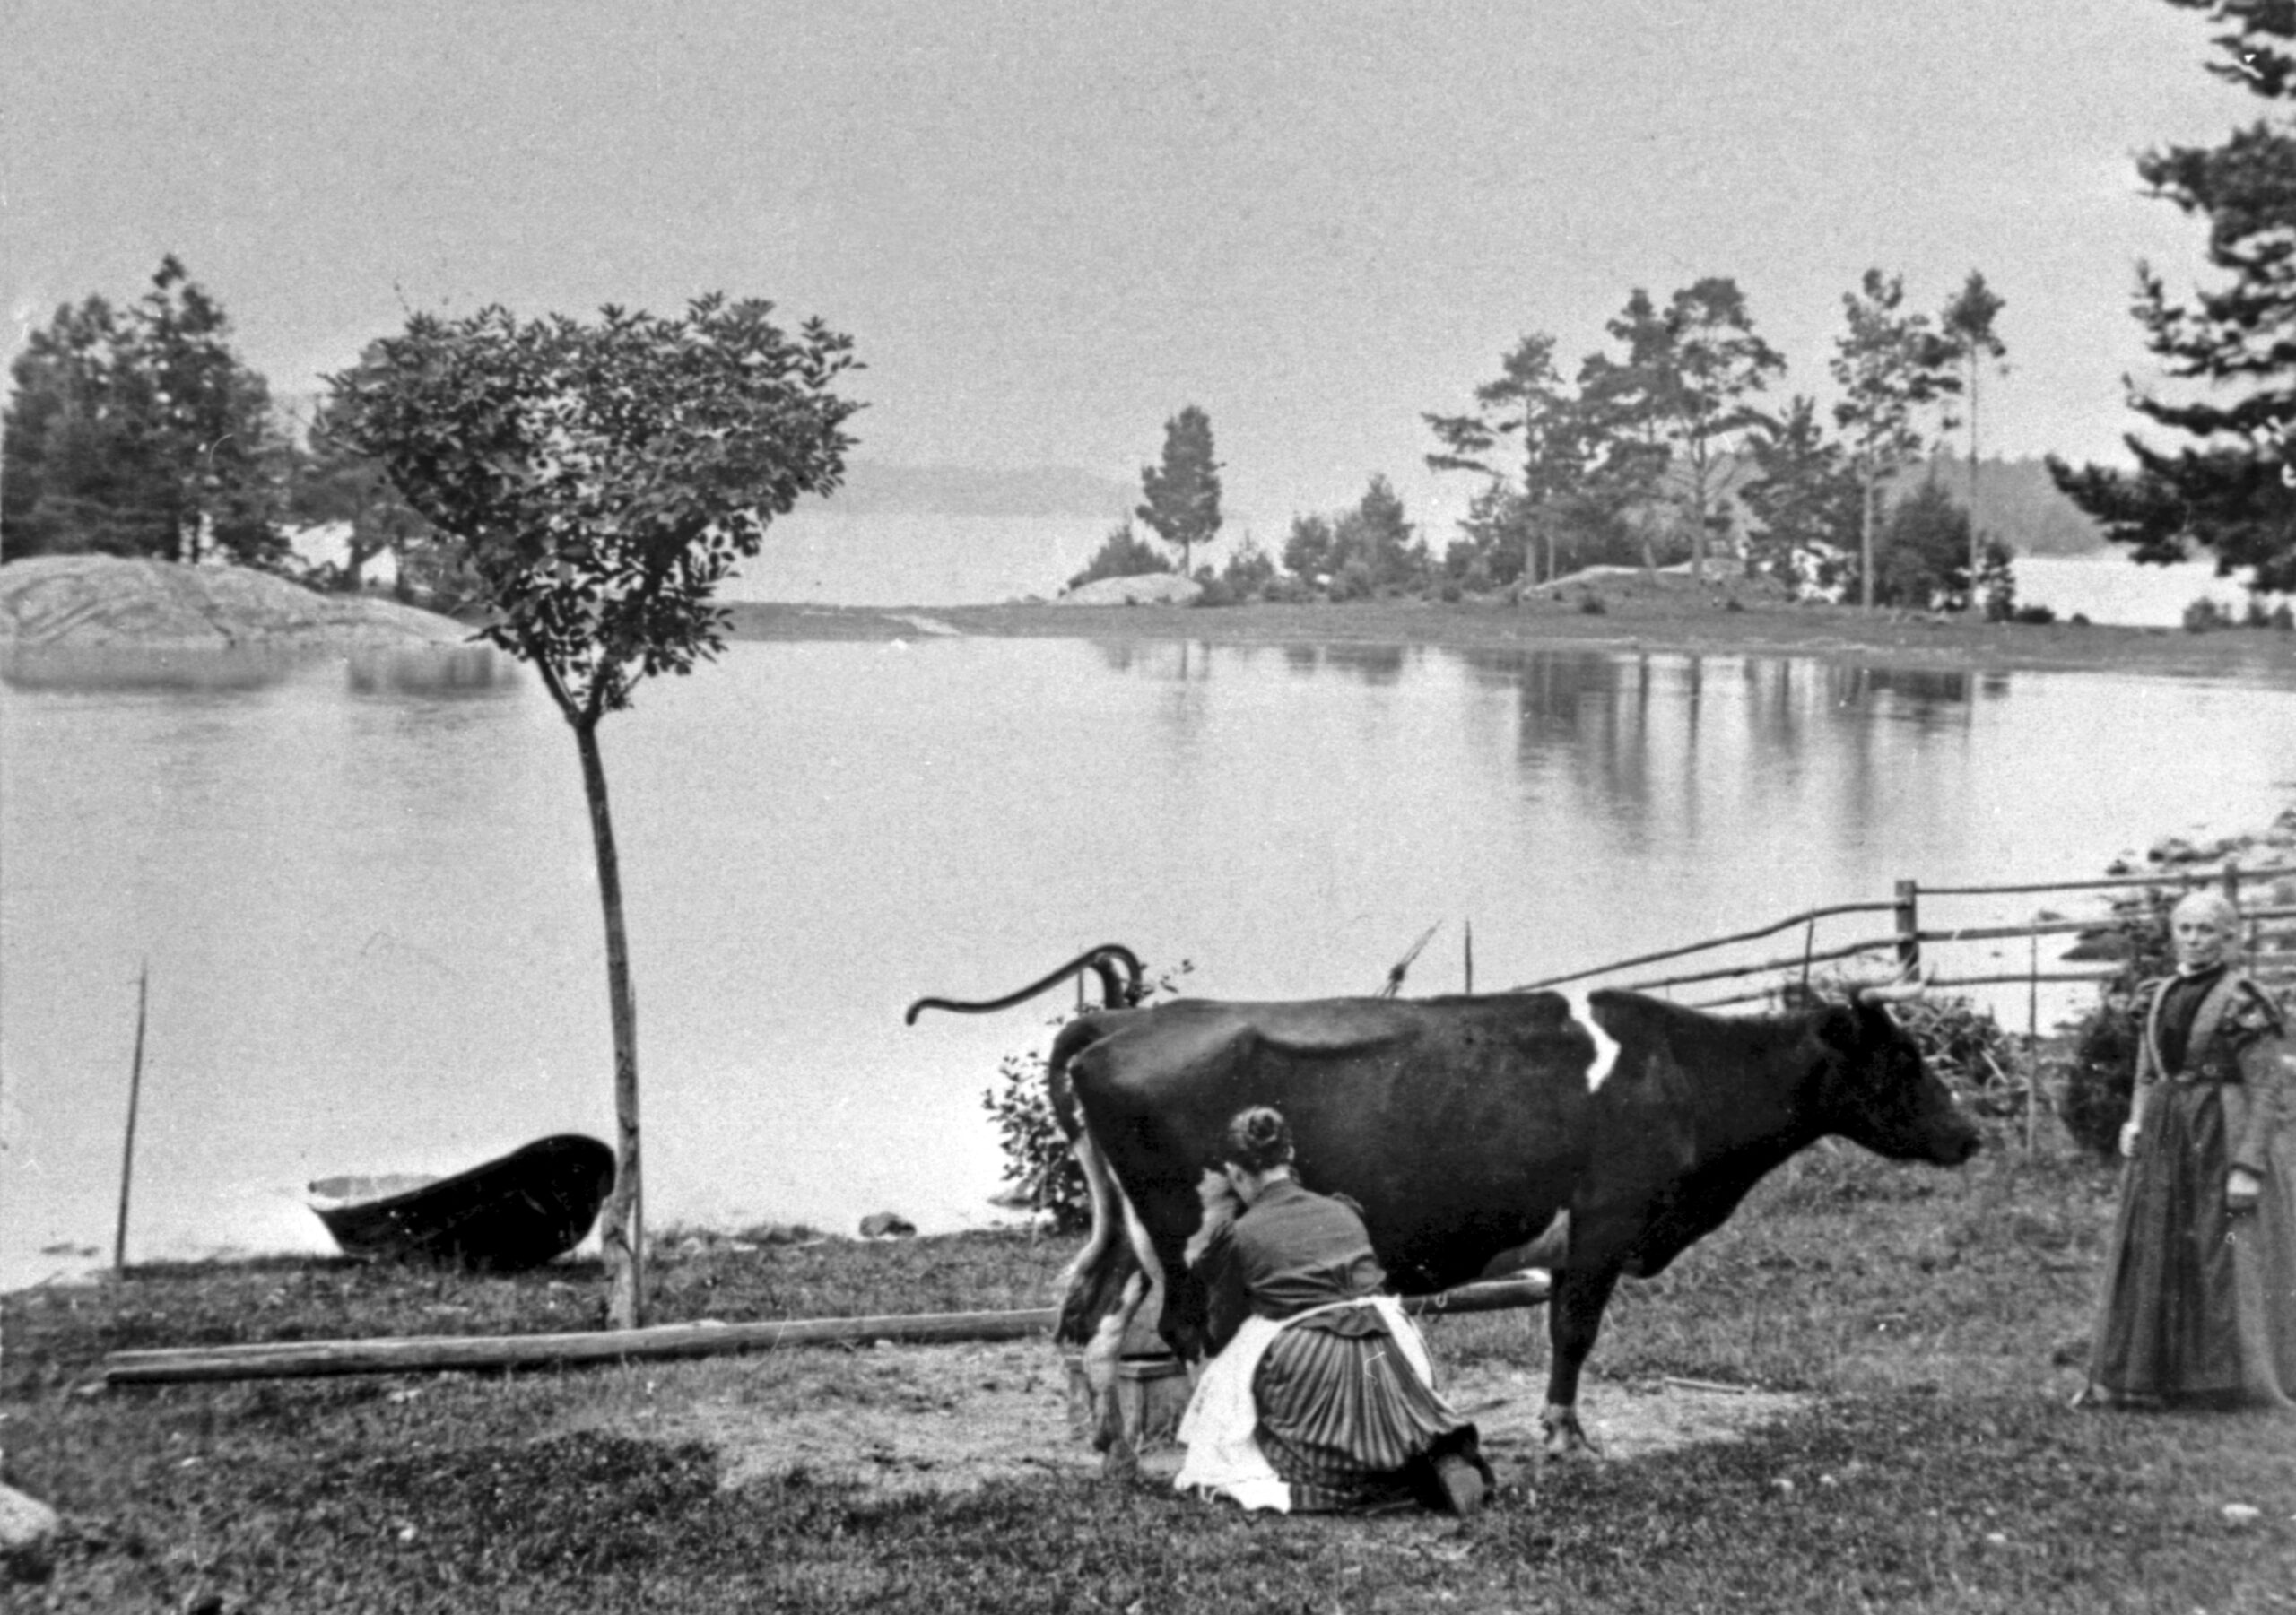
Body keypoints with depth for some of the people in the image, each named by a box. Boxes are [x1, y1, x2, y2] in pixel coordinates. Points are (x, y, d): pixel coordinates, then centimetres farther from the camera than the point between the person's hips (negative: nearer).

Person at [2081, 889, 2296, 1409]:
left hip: (2223, 1136, -6)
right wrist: (2136, 1123, 1)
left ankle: (2228, 1378, 7)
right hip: (2163, 1141, 6)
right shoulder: (2159, 998, 10)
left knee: (2224, 1262, -2)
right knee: (2154, 1256, 8)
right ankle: (2140, 1378, 15)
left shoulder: (2242, 1001, -10)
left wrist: (2248, 1166, -18)